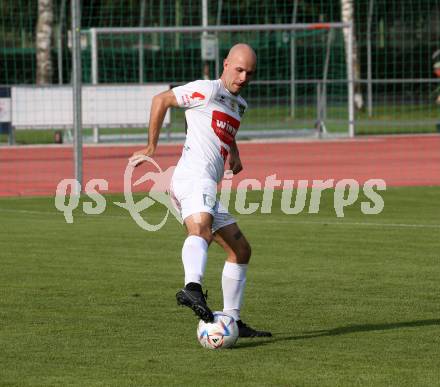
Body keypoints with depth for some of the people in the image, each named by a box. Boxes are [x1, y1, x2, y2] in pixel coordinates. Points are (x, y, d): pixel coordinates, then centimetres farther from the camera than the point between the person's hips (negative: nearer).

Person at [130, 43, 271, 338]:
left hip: (208, 188, 10)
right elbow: (161, 100, 4)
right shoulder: (208, 90, 0)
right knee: (201, 228, -38)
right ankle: (192, 288, -64)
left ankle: (232, 321, 20)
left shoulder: (240, 105, 27)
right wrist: (152, 147, 6)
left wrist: (234, 152, 31)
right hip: (194, 176, -10)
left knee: (241, 250, 16)